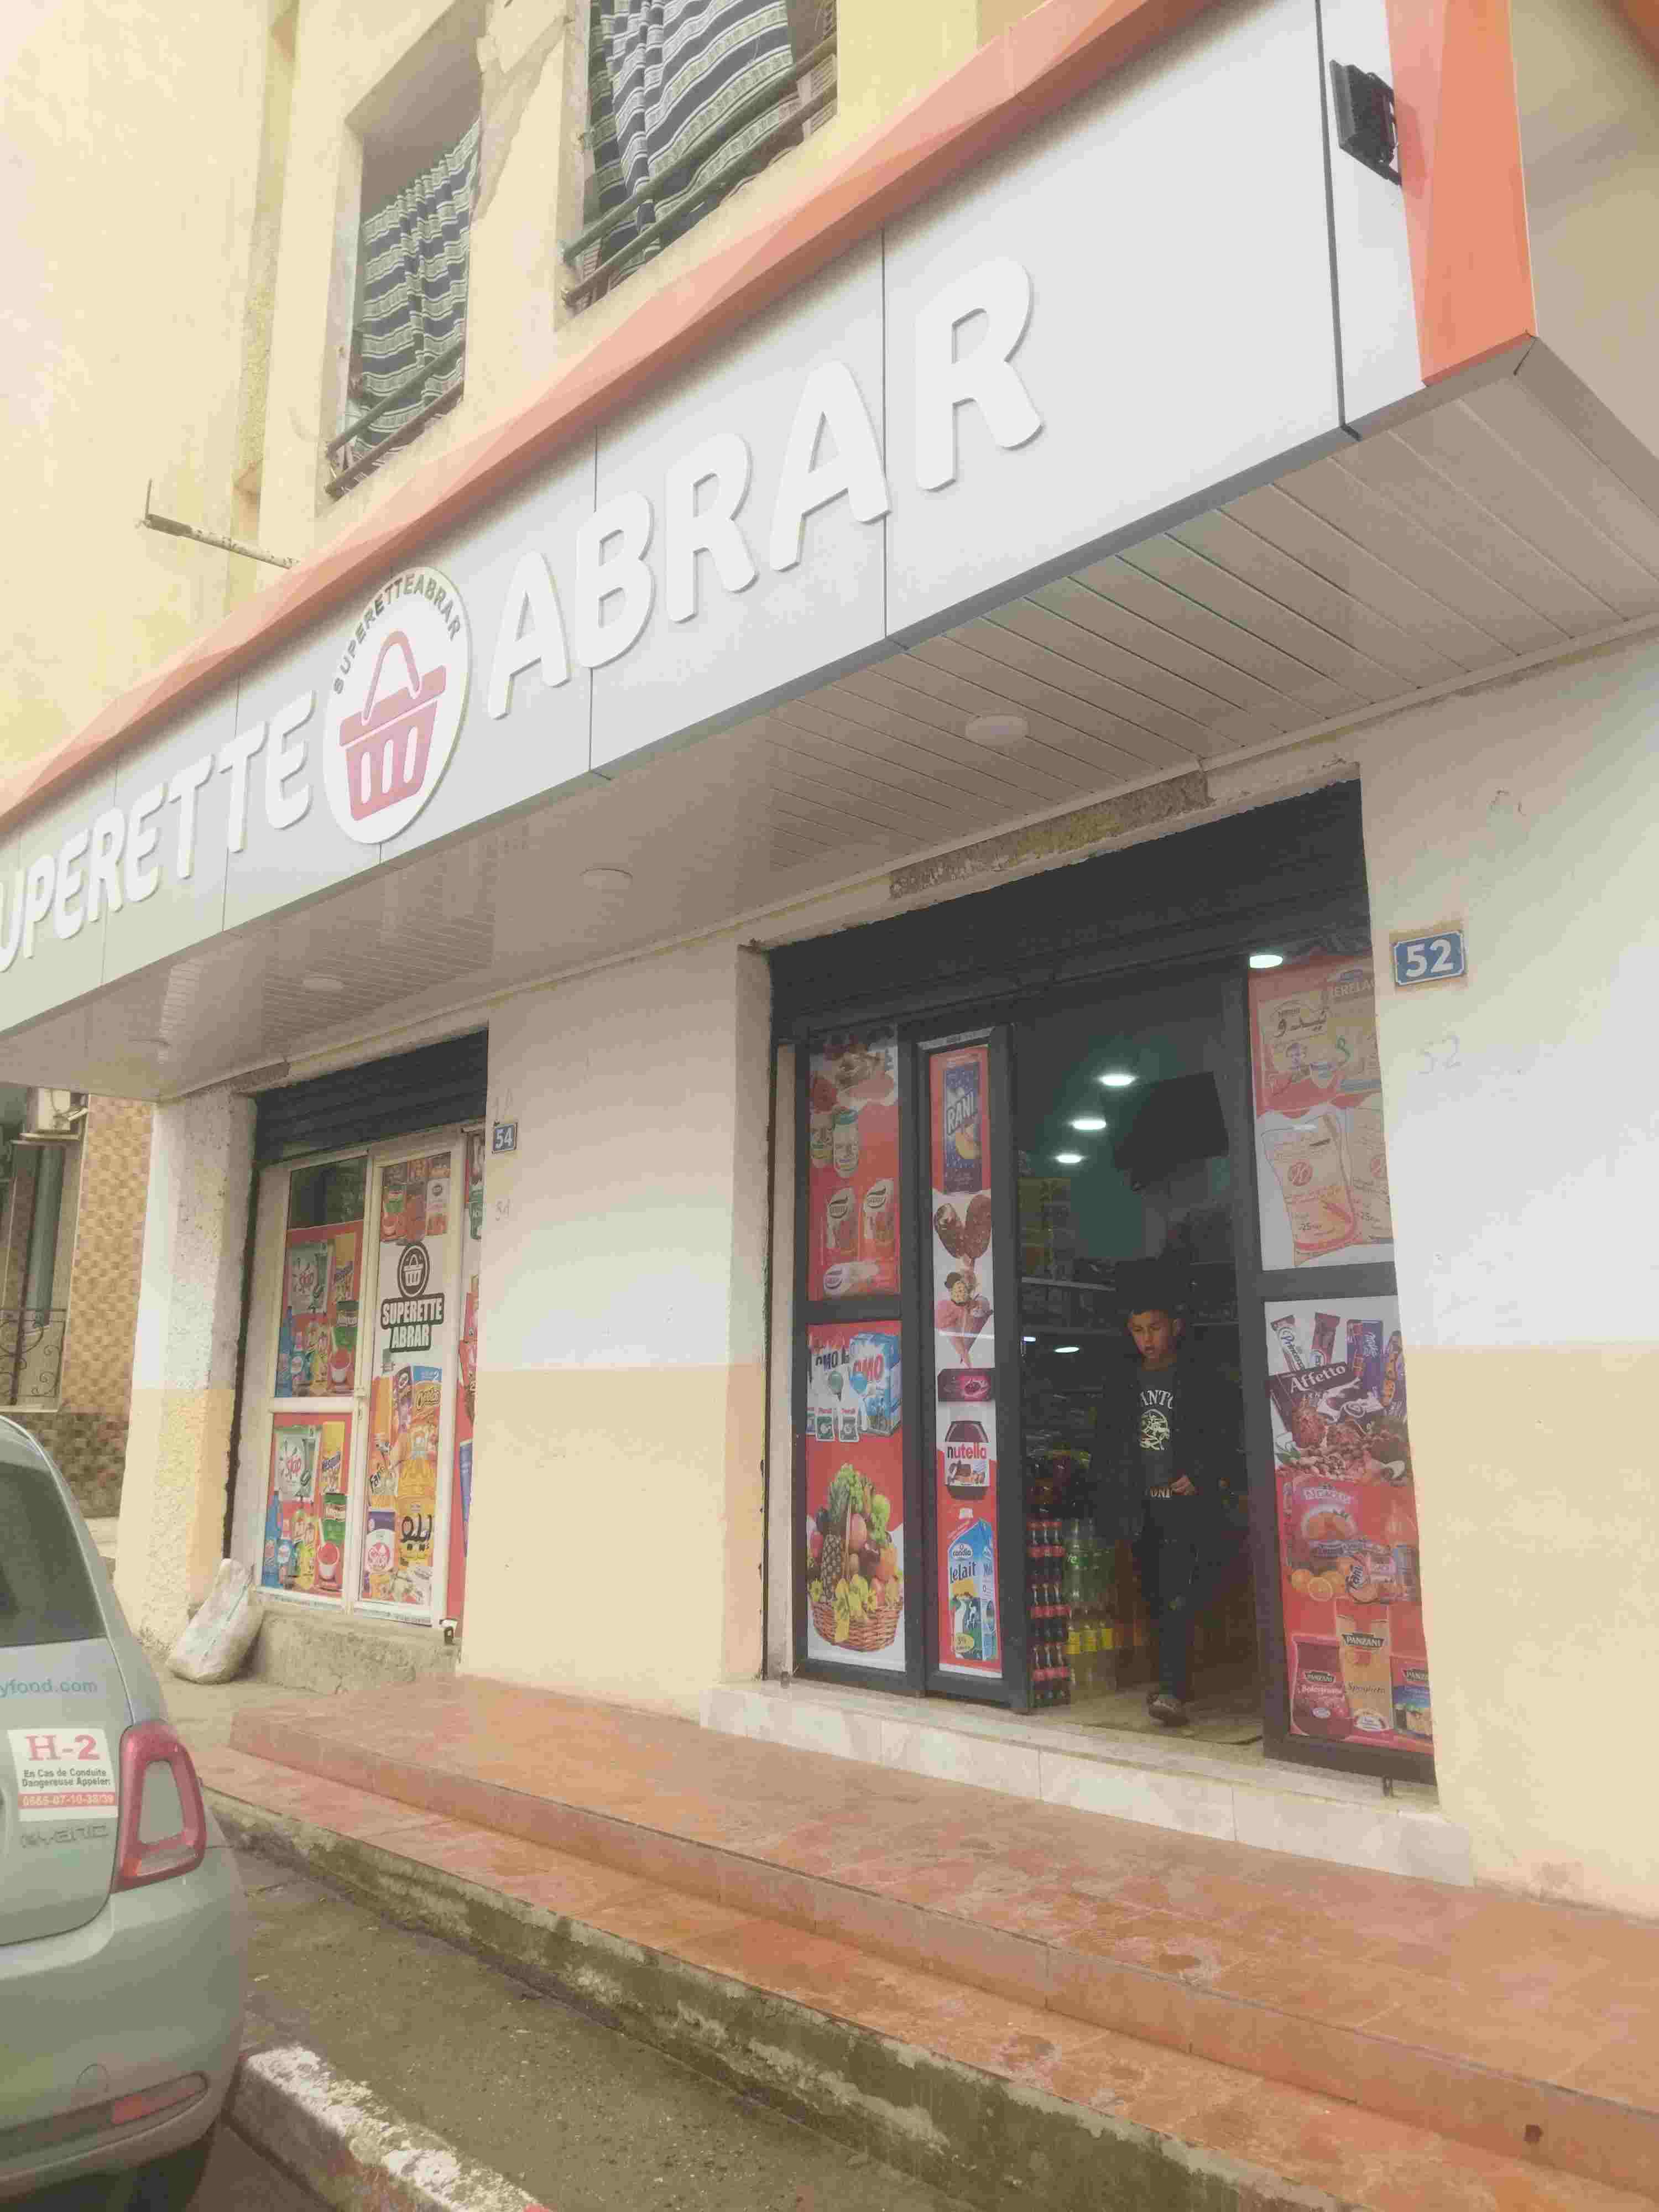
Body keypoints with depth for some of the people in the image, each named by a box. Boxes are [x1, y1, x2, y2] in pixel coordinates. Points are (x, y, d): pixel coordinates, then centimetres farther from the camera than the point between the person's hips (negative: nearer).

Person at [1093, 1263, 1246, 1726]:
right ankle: (1175, 1679, 28)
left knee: (1177, 1600, -16)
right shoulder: (1120, 1380, 7)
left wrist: (1202, 1477, -14)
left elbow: (1231, 1441, -1)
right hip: (1142, 1508, 5)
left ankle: (1172, 1691, -19)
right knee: (1156, 1598, 12)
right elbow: (1105, 1444, 14)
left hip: (1189, 1505, -5)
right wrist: (1109, 1505, 9)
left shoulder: (1204, 1381, -4)